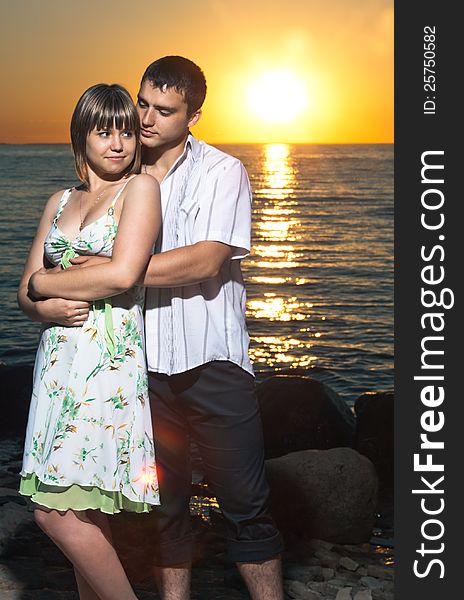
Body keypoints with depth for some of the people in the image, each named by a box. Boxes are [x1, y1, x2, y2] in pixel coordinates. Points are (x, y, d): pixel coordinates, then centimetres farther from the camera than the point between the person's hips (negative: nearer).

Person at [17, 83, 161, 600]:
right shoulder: (60, 202, 18)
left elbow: (122, 273, -14)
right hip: (58, 358, 6)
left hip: (110, 359, -6)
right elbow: (25, 292, 15)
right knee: (82, 513, 9)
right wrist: (46, 306, -9)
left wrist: (44, 282, -2)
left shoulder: (140, 187, 0)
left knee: (56, 512, -11)